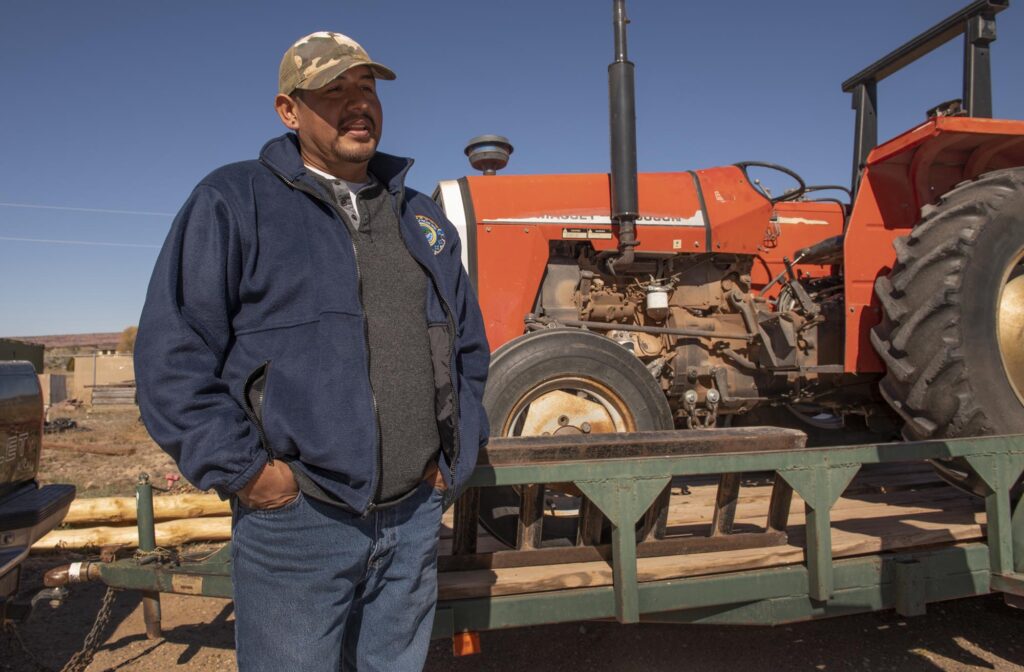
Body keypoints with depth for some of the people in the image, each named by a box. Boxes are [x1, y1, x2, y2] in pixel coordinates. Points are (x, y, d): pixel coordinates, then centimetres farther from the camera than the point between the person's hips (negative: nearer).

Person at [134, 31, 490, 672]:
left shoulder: (422, 217, 13)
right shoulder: (234, 200, -3)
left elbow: (468, 345, 18)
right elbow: (172, 355, -8)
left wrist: (454, 455, 10)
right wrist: (244, 470, -12)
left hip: (416, 516, 5)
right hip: (297, 519, -4)